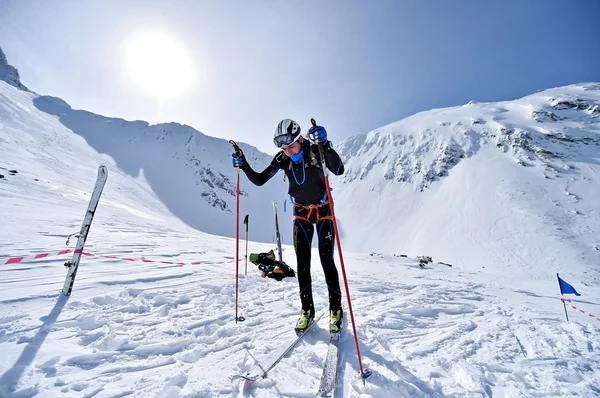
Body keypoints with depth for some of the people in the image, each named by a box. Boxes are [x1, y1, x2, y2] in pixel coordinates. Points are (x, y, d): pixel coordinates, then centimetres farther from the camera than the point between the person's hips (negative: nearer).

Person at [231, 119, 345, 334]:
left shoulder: (315, 150, -19)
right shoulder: (282, 158, -9)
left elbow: (339, 170, -33)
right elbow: (259, 180, -5)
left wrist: (325, 144, -44)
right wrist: (244, 166, -21)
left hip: (323, 210, -3)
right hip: (301, 212, 3)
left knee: (327, 260, -5)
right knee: (302, 262, 0)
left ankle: (336, 309, 14)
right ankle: (307, 310, 15)